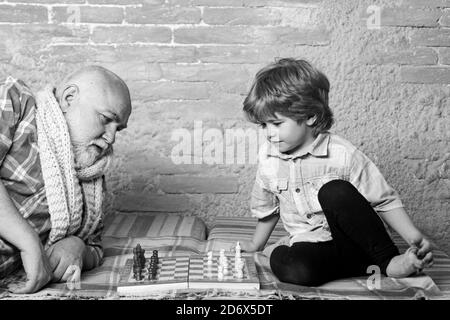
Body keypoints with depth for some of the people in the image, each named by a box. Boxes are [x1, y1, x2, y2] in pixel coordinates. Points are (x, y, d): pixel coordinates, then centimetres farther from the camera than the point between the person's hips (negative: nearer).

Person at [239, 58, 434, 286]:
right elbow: (266, 208, 20)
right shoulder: (267, 157, 3)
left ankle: (387, 259, -19)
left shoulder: (343, 156, -12)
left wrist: (415, 238, -19)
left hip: (353, 242, -2)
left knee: (333, 191, -34)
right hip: (311, 248, 3)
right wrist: (256, 246, 31)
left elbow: (385, 202, -6)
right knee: (289, 267, -34)